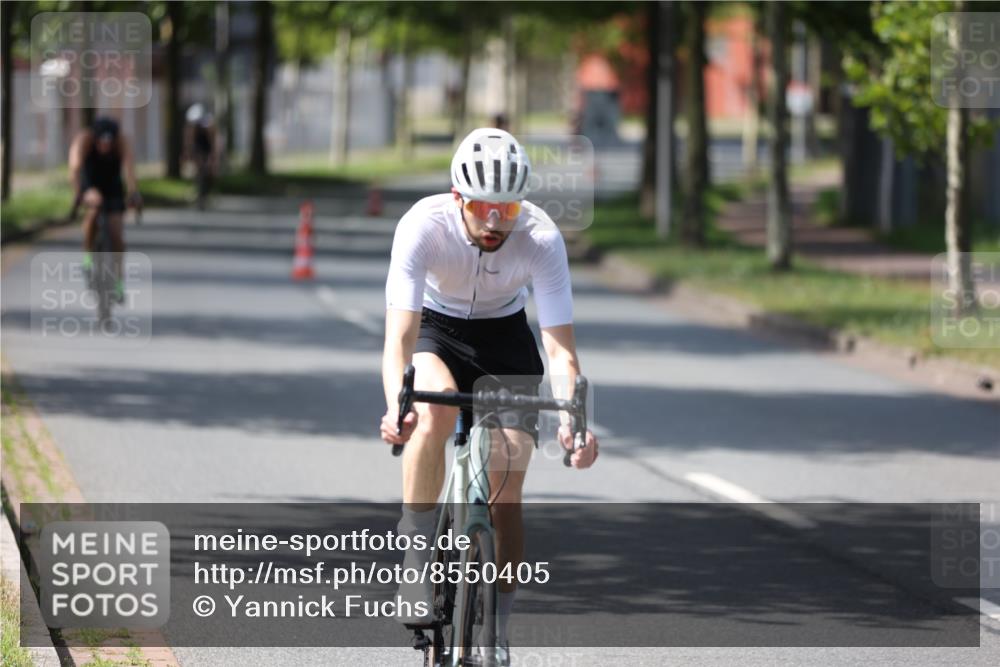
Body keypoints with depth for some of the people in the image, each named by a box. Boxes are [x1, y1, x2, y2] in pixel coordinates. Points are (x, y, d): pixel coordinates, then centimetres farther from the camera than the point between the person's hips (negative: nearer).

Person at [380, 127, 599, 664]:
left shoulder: (541, 238, -29)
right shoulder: (423, 226, -32)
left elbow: (560, 347, -31)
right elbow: (399, 334, -38)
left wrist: (573, 420, -49)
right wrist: (395, 405, -57)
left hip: (504, 336, 1)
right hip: (436, 328, -1)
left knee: (506, 492, -9)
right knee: (435, 409, -36)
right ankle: (415, 550, -20)